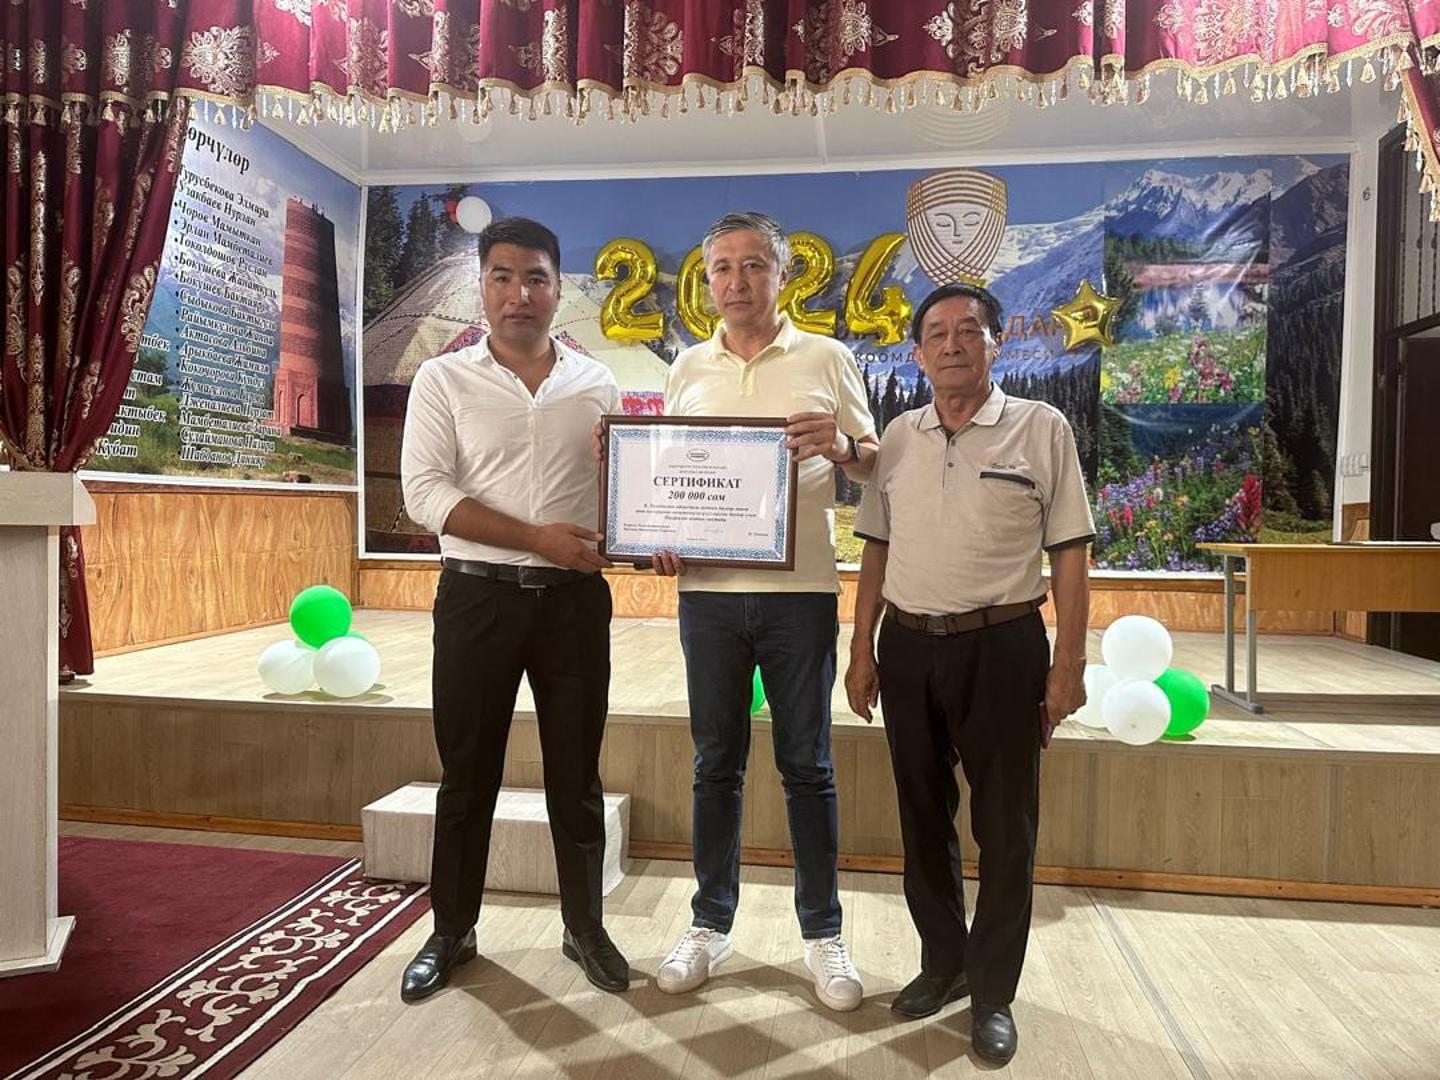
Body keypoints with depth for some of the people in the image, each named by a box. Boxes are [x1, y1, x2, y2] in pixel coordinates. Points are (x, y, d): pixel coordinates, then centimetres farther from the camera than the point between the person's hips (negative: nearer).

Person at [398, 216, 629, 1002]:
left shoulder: (596, 384, 8)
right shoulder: (443, 379, 1)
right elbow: (424, 493, -9)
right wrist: (536, 537, -16)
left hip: (575, 597, 2)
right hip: (478, 595, -1)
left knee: (576, 770, 11)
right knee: (467, 772, 11)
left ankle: (584, 926, 29)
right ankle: (452, 931, 30)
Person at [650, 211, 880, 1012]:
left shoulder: (828, 359, 4)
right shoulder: (689, 369, 11)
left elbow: (875, 465, 5)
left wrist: (840, 446, -17)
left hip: (800, 589, -2)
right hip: (708, 589, 2)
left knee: (807, 765, 7)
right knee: (717, 763, 11)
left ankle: (824, 934, 23)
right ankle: (712, 925, 27)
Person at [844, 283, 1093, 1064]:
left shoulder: (1041, 429, -2)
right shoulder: (898, 436, 7)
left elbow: (1068, 553, -3)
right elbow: (877, 550, 9)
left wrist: (1068, 665, -7)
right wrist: (862, 652, 7)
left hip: (1001, 645, -3)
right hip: (908, 646, 4)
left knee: (1005, 825, 7)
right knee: (923, 815, 15)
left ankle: (993, 992, 26)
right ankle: (942, 961, 36)